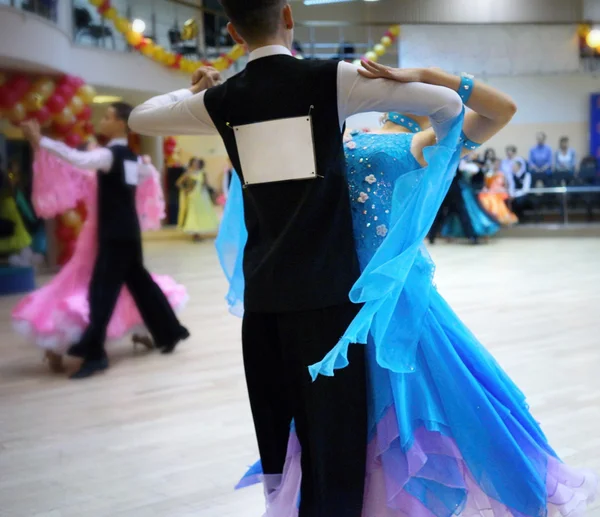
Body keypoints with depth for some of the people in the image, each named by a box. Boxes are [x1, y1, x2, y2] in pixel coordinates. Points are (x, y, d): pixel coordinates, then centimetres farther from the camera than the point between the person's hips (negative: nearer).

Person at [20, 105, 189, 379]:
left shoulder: (109, 154, -15)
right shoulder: (131, 156, 12)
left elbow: (79, 159, -32)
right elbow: (149, 173, 32)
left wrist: (40, 141, -35)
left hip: (115, 234, -9)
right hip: (129, 231, 9)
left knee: (102, 290, -8)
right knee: (140, 282, 18)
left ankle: (94, 353, -8)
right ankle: (169, 332, 28)